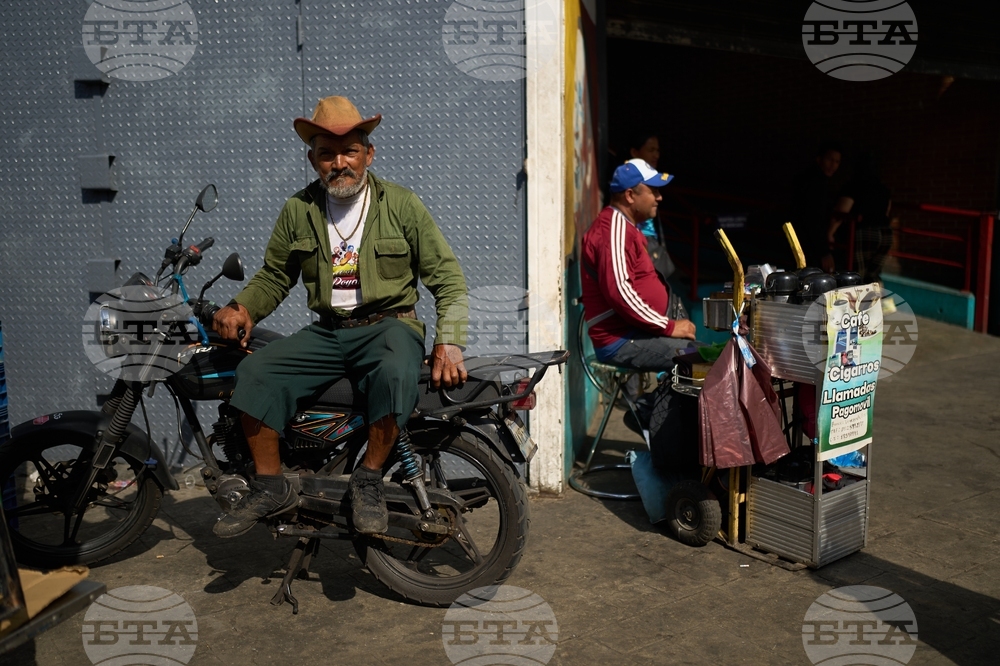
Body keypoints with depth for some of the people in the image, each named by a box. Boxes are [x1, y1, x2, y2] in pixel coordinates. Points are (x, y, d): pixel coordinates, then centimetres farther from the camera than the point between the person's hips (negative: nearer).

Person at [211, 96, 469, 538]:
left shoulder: (402, 205, 1)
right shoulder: (298, 211, 9)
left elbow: (447, 277, 0)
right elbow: (273, 276, 19)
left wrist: (448, 343, -13)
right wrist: (241, 307, -3)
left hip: (388, 324, -3)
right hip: (326, 332, 3)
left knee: (396, 373, -37)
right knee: (253, 374, -19)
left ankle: (368, 480, -17)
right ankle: (270, 487, -4)